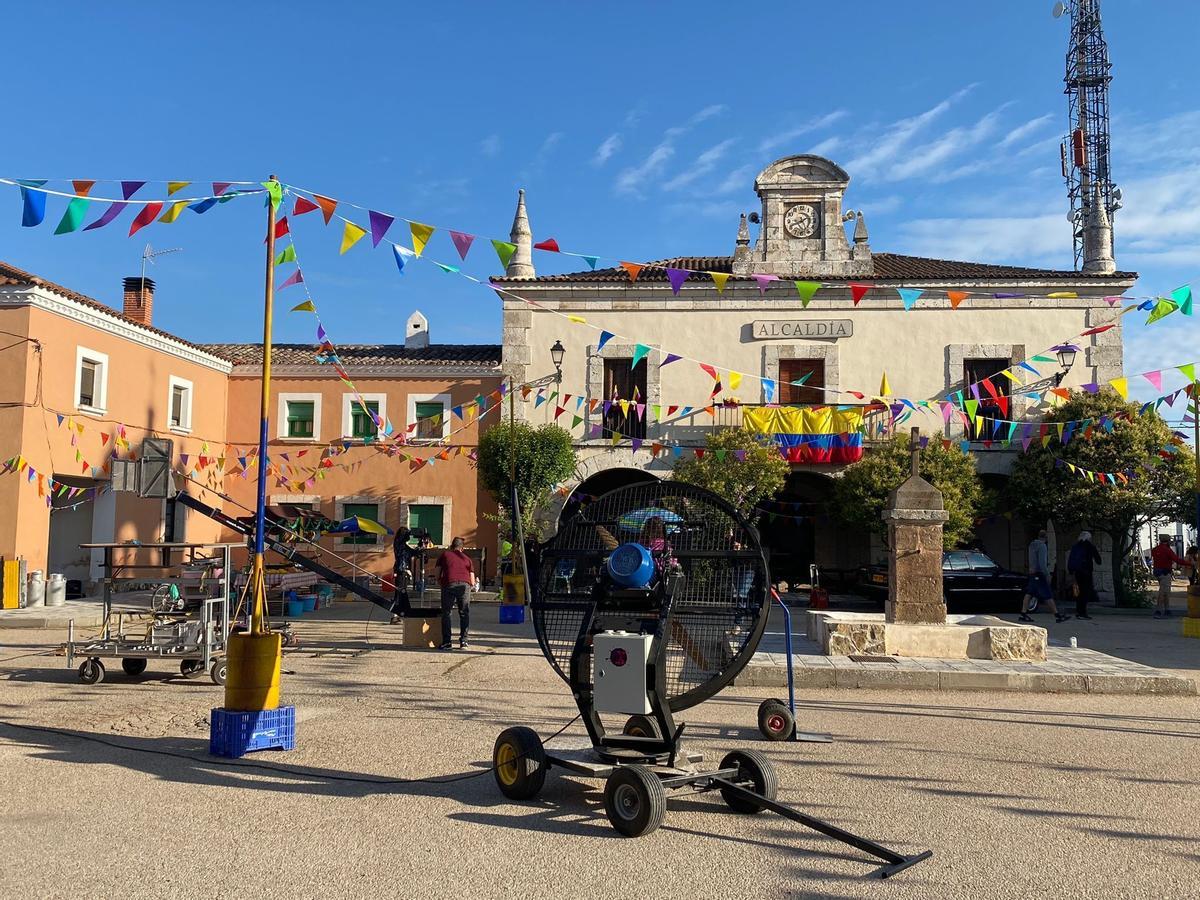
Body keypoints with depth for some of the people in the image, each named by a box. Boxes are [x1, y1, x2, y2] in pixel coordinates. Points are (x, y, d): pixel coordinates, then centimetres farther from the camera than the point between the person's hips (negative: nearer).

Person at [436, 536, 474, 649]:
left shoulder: (444, 555, 21)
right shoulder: (467, 558, 24)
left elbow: (438, 576, 16)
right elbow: (472, 581, 18)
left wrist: (441, 583, 33)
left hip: (449, 585, -1)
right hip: (464, 585, 1)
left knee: (446, 614, 7)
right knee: (464, 614, 11)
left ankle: (446, 642, 4)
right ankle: (463, 641, 7)